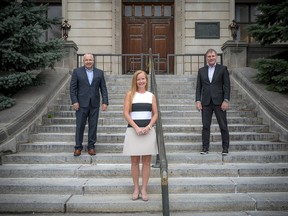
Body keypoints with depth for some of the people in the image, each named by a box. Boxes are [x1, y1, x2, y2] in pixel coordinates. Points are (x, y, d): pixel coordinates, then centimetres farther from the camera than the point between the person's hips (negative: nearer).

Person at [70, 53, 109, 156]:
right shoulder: (77, 71, 3)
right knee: (80, 126, 3)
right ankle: (78, 147, 15)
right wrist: (74, 101, -10)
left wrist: (105, 102, -3)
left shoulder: (100, 72, 8)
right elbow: (72, 88, 0)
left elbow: (103, 89, 5)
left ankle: (91, 146, 18)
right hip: (81, 104, -1)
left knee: (93, 126, 7)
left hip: (94, 104, 2)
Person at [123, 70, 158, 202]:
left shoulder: (151, 96, 10)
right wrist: (136, 127, -12)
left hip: (148, 130, 2)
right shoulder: (130, 94, 4)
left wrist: (148, 127, -9)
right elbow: (126, 113, -3)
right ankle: (136, 189, 16)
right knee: (135, 161, 5)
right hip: (133, 130, -1)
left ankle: (144, 189, 13)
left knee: (146, 161, 4)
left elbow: (155, 114, 7)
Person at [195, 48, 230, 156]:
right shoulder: (201, 70, 10)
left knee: (223, 126, 3)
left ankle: (225, 148, 12)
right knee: (205, 126, 5)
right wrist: (198, 101, -1)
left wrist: (226, 100, -10)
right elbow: (198, 87, 9)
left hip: (219, 102, -2)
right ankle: (205, 147, 13)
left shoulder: (223, 69, 3)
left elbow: (227, 86, -1)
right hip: (206, 102, 2)